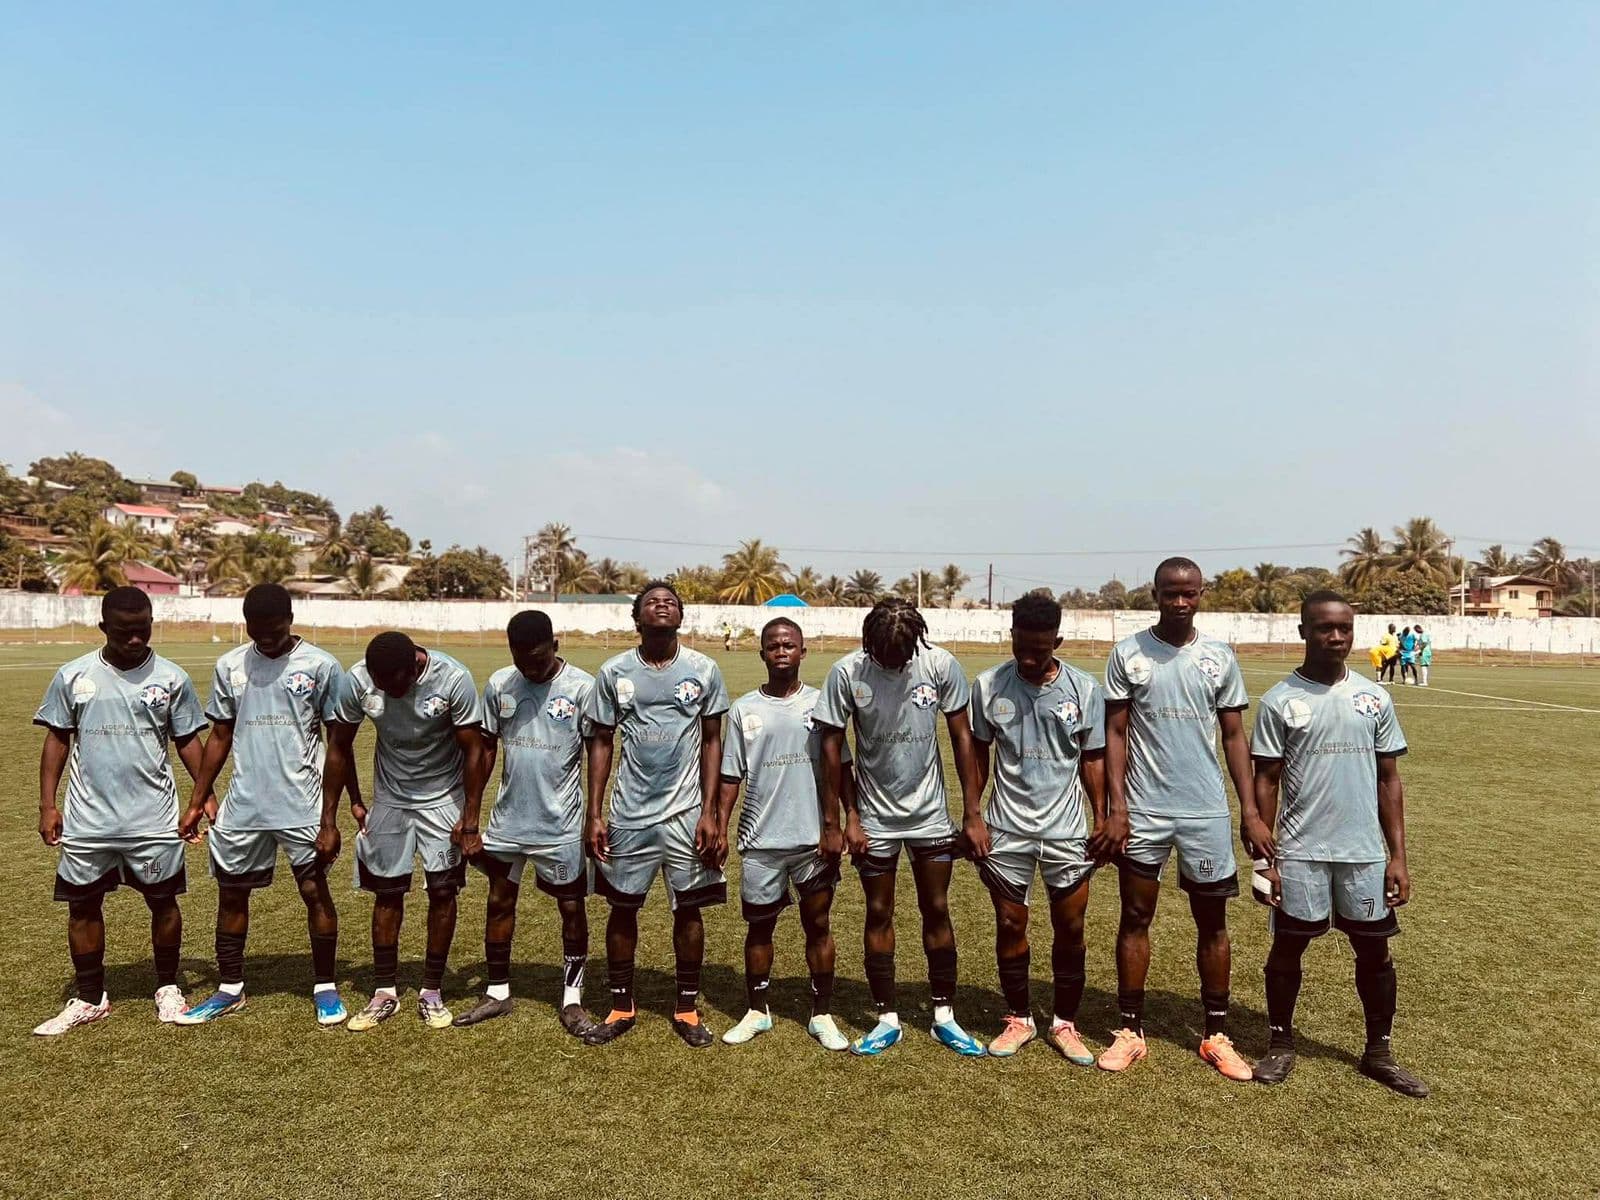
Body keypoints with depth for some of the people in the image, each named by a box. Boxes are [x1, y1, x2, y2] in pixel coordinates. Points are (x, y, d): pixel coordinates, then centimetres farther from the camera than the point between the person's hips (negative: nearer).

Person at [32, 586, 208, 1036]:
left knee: (163, 901, 6)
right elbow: (57, 739, 6)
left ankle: (168, 989, 24)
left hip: (154, 819, -1)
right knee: (83, 905, 9)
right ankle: (89, 999, 25)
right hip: (87, 820, 1)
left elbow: (188, 741, 4)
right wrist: (47, 804, 1)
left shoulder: (171, 677, -2)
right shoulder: (73, 676, 0)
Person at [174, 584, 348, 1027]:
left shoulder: (321, 666, -6)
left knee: (315, 891, 1)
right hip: (242, 806, 4)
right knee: (231, 893, 12)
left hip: (303, 807, -4)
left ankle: (325, 987, 17)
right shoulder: (230, 666, 6)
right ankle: (230, 989, 28)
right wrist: (197, 803, 11)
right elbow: (220, 737, 13)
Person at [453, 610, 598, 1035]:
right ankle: (498, 992, 29)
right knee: (499, 901, 12)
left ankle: (572, 1000, 19)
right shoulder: (498, 684, 0)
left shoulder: (582, 687, -11)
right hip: (507, 819, 4)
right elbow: (485, 750, 8)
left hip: (561, 823, -3)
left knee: (572, 907, 5)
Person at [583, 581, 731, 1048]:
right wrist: (593, 814, 1)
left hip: (686, 812, -1)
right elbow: (601, 743, 5)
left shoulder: (703, 670, -1)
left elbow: (712, 742, 3)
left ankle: (687, 1007, 22)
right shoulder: (614, 672, 0)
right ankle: (621, 1005, 25)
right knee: (622, 906, 9)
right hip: (629, 813, 1)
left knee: (689, 907, 6)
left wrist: (709, 812, -3)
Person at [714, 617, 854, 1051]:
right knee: (760, 926, 12)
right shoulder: (744, 709, 3)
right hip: (760, 839, 1)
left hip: (814, 836, -1)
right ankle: (756, 1011, 28)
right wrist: (720, 828, 0)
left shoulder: (821, 703, 2)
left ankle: (822, 1015, 21)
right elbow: (731, 776, 5)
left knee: (818, 924, 8)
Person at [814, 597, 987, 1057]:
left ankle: (945, 1016, 21)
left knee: (937, 911, 8)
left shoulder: (941, 665, -13)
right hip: (875, 818, -1)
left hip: (931, 814, 1)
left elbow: (962, 738, -4)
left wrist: (972, 814, -5)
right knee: (879, 914, 7)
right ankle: (887, 1019, 20)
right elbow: (832, 746, -7)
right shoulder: (847, 672, -16)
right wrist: (846, 818, -6)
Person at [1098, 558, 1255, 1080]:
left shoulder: (1219, 656, 3)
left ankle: (1217, 1035, 23)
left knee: (1212, 921, 9)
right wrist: (1116, 806, -8)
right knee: (1135, 916, 7)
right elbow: (1115, 733, -1)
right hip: (1143, 810, -1)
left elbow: (1234, 736, 6)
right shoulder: (1128, 654, -2)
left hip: (1207, 811, 1)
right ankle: (1130, 1031, 19)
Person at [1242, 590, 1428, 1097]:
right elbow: (1266, 782, -2)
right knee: (1288, 946, 8)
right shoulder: (1279, 701, -4)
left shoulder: (1374, 699, 4)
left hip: (1365, 851, 3)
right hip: (1299, 851, -2)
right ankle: (1281, 1044, 26)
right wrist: (1265, 858, -5)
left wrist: (1398, 856, 4)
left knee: (1375, 950, 11)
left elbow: (1388, 780, 8)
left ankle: (1378, 1052, 29)